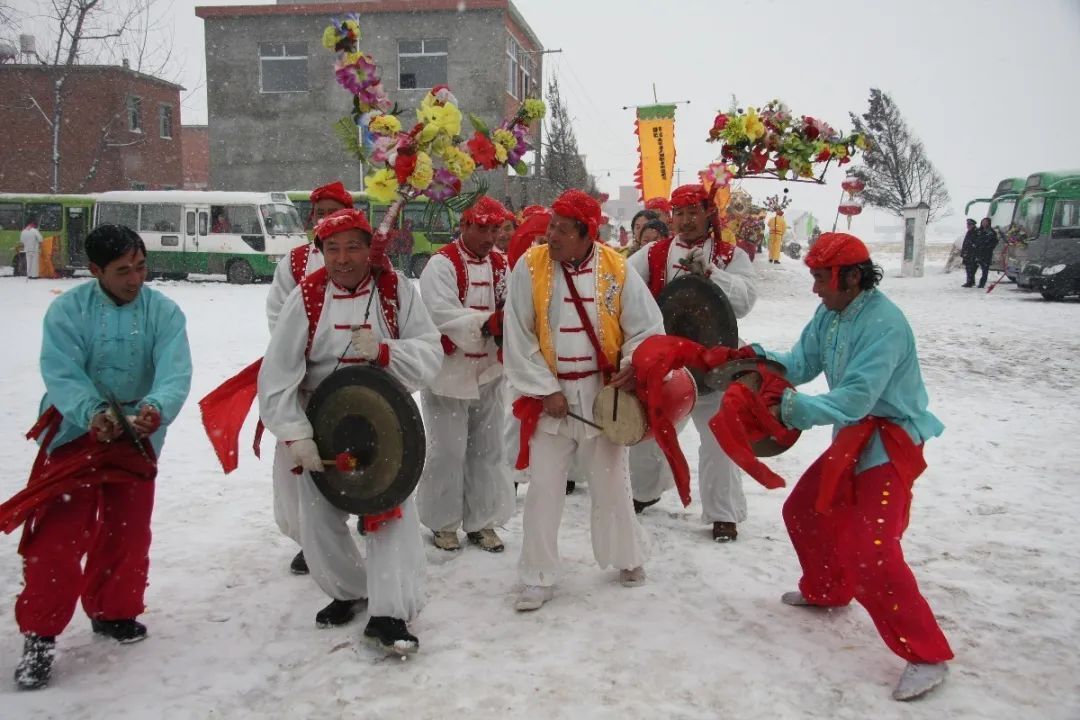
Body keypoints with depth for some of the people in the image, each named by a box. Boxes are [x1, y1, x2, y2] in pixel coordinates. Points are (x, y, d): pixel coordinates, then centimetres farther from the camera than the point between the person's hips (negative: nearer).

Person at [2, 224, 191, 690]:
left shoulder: (164, 312, -8)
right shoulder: (67, 310, -12)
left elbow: (175, 371, -20)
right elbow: (61, 373, -20)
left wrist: (156, 408, -41)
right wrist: (92, 412, -38)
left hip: (138, 438, 3)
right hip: (75, 434, -2)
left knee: (126, 534, 14)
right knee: (57, 539, -6)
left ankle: (113, 612, 35)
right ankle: (40, 634, 7)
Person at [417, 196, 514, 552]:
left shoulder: (501, 265, 8)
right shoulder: (442, 264, -10)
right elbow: (442, 315, -23)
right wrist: (487, 323, -29)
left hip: (488, 373, 6)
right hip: (448, 375, -6)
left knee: (487, 450, 12)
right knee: (447, 452, 3)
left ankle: (481, 521, 26)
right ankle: (443, 522, 20)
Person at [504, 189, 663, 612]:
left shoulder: (616, 269, -6)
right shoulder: (531, 266, -8)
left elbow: (647, 327, 1)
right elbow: (518, 338, -8)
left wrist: (633, 367, -17)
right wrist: (545, 390, -11)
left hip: (602, 392, 1)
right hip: (549, 394, -1)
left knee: (611, 481, 14)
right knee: (543, 488, 2)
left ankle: (627, 557, 35)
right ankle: (538, 577, 17)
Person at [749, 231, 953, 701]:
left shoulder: (884, 323, -25)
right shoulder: (830, 314, 3)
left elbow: (856, 398, -31)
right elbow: (801, 363, 2)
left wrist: (792, 409, -32)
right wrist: (759, 358, -14)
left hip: (889, 442, -9)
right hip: (853, 438, 10)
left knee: (869, 552, -17)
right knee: (803, 510, 19)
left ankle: (927, 655, -3)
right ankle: (826, 590, 44)